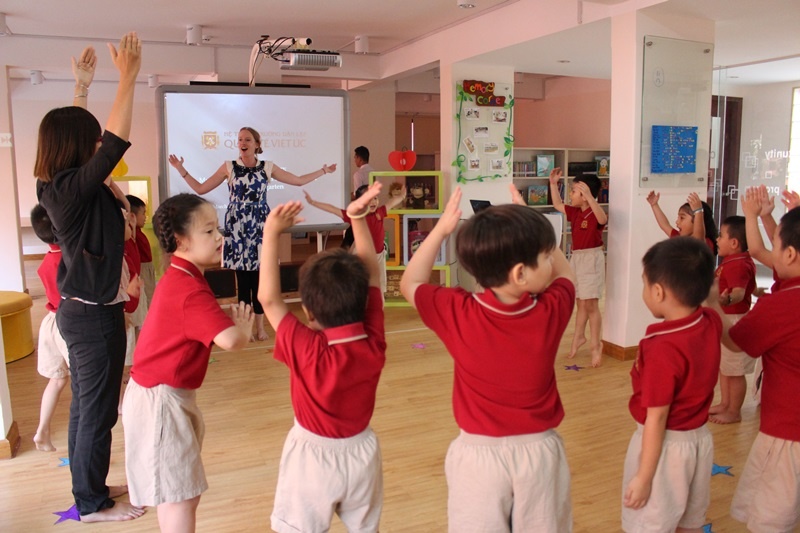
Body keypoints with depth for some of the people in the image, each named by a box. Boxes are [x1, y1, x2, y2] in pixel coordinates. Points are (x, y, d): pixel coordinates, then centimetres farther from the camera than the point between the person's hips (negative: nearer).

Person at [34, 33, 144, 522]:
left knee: (84, 405, 19)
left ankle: (89, 489, 34)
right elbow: (117, 142, -28)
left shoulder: (57, 185, 4)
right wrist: (128, 76, -22)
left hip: (79, 310, 10)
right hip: (95, 315, -10)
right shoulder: (73, 188, -21)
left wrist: (83, 84, 25)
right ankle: (93, 505, 19)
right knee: (98, 411, 4)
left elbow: (70, 131, 20)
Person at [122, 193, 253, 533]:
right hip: (161, 399, -10)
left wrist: (232, 323, -7)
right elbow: (231, 340, -35)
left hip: (164, 393, 10)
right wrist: (244, 326, -14)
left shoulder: (178, 278, 8)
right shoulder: (190, 290, -26)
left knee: (179, 492, 22)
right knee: (181, 495, -1)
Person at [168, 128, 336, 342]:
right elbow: (200, 189, 5)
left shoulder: (267, 167, 5)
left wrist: (324, 171, 11)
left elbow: (299, 180, 11)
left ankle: (260, 326, 14)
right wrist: (181, 170, -1)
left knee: (260, 277, 3)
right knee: (242, 278, 1)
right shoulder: (229, 167, 3)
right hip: (237, 227, -1)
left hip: (260, 227, 1)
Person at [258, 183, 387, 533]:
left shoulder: (306, 351, -29)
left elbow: (268, 299, -24)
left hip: (314, 457, -4)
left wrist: (271, 234, -24)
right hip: (361, 452, 4)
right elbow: (370, 274, -11)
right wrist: (358, 218, -14)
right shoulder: (374, 342, -18)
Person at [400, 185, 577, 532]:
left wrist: (441, 229, -3)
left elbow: (410, 284, 0)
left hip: (480, 453, -1)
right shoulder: (551, 312, -17)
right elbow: (564, 274, 7)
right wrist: (529, 217, 8)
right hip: (538, 449, 1)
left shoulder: (457, 313, -21)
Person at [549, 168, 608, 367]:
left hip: (591, 259, -8)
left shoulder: (596, 213, -17)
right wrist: (553, 184, 12)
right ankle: (579, 337, 30)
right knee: (581, 303, 18)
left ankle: (595, 345, 6)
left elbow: (602, 219, -40)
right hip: (576, 258, 8)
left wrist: (589, 196, -50)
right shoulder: (574, 212, 7)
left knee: (590, 304, -4)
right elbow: (557, 205, 21)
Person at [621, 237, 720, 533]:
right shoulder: (712, 323, -9)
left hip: (666, 444, -7)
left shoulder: (663, 348, -29)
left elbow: (657, 417, -25)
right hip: (700, 438, 8)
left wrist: (643, 477, -18)